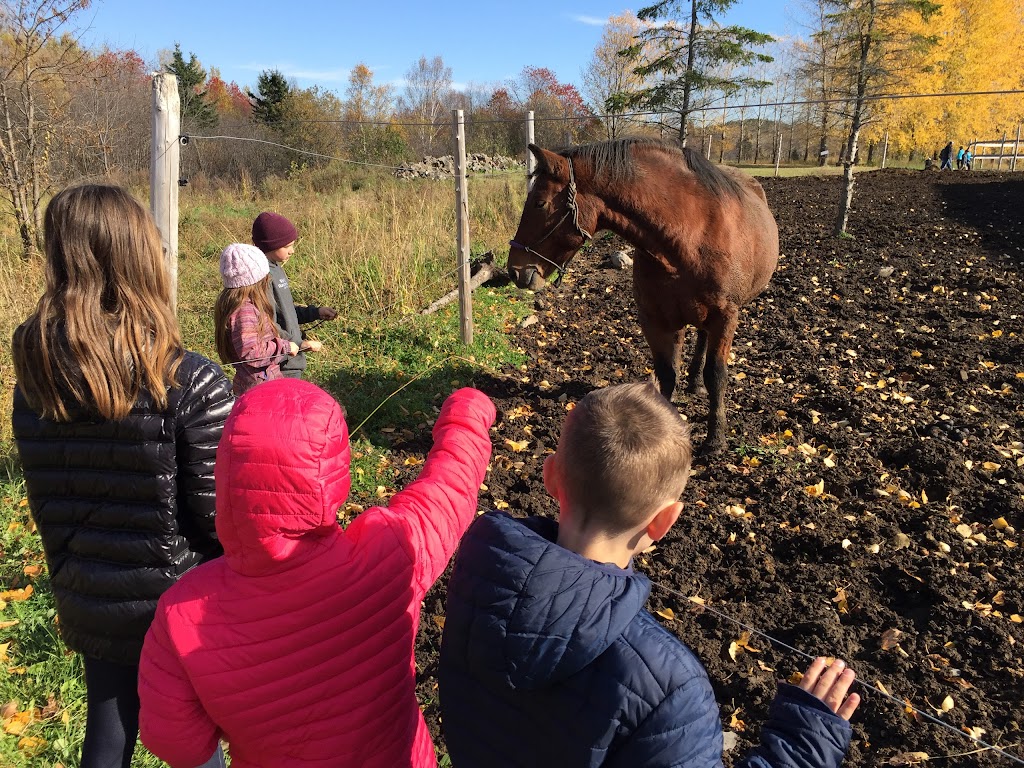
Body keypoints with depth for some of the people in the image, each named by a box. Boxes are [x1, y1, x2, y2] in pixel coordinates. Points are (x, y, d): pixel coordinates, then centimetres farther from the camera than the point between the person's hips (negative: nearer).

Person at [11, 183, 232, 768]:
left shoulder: (33, 388, -7)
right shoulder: (192, 384, -24)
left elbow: (49, 510, 2)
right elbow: (221, 515, -19)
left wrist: (72, 586, 17)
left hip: (91, 605, 5)